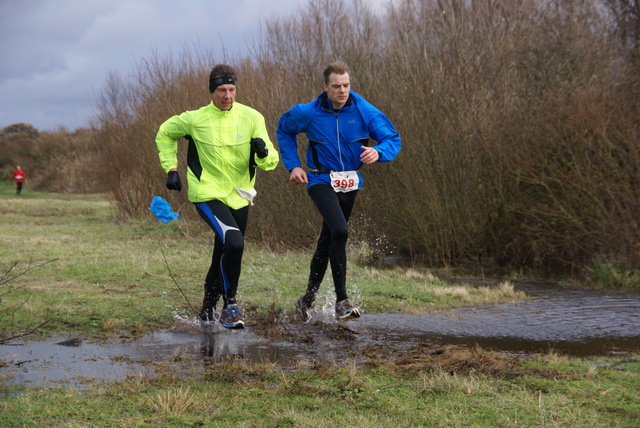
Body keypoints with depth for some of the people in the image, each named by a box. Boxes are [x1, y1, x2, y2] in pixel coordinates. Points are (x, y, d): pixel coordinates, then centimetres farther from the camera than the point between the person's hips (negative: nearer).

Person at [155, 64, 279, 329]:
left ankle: (208, 308, 38)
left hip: (239, 196, 4)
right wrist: (171, 169, 3)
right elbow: (165, 134, 11)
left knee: (224, 256, 14)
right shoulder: (195, 119, -9)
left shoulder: (251, 118, -5)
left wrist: (263, 152, -29)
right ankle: (230, 305, -13)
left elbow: (271, 161, -6)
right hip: (207, 193, -4)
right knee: (233, 242, -27)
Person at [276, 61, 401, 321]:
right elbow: (284, 130, 11)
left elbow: (393, 139, -6)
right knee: (340, 231, -25)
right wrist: (293, 165, 2)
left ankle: (308, 299, 30)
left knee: (327, 241, 14)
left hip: (351, 184, 3)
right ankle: (341, 300, -20)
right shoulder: (309, 113, -9)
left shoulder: (364, 111, -8)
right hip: (321, 181, -3)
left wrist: (378, 152, -28)